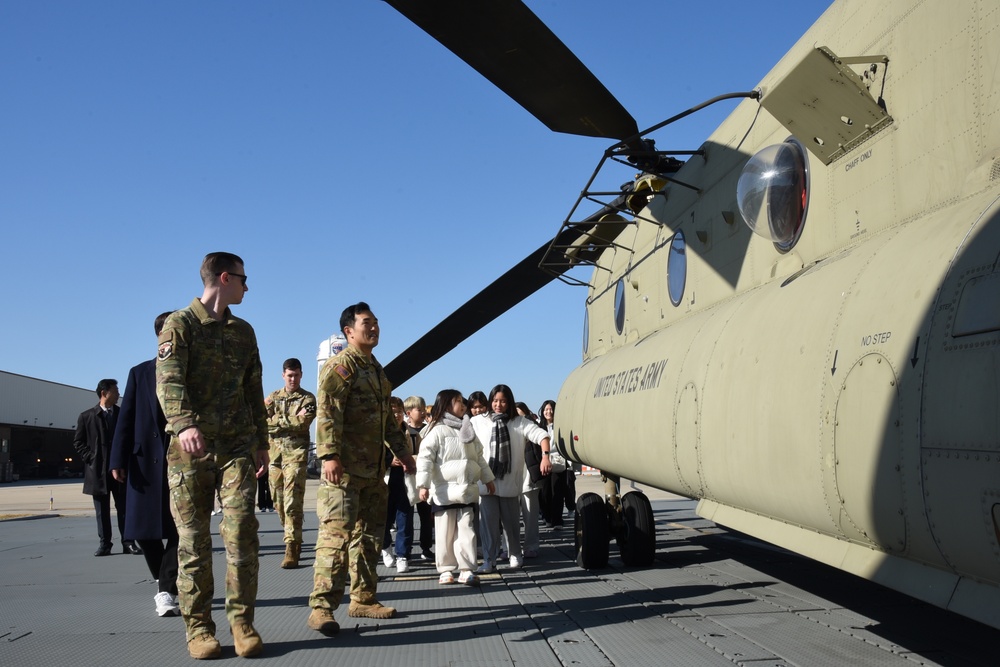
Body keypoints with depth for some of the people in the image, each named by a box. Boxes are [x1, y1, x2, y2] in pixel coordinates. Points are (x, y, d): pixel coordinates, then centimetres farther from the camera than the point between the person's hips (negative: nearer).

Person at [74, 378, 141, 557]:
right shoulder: (86, 416, 3)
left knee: (124, 507, 1)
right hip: (98, 470, -1)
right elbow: (78, 442, 5)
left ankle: (128, 543, 4)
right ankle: (104, 544, 8)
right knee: (102, 510, 3)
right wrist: (90, 458, -7)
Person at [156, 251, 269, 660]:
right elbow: (168, 381, -13)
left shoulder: (243, 331, 17)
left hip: (236, 447, 3)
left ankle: (242, 622, 4)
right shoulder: (180, 325, 1)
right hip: (190, 448, -3)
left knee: (242, 534, -6)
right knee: (194, 541, 1)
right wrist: (184, 425, -31)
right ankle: (198, 628, 10)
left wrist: (261, 442, 17)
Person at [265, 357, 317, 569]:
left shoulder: (308, 399, 5)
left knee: (293, 502, -13)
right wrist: (290, 420, -8)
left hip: (296, 453, -5)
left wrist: (277, 422, -6)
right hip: (274, 454, 5)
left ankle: (292, 548, -16)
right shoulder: (273, 397, 16)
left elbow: (302, 423, -11)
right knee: (278, 500, 10)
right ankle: (291, 537, 27)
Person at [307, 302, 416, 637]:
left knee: (368, 534, 13)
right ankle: (322, 607, -9)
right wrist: (329, 455, -28)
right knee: (337, 535, -11)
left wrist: (402, 452, 25)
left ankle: (363, 599, 23)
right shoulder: (341, 365, -8)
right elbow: (327, 412, -19)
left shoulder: (376, 369, 21)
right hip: (344, 470, -9)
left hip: (373, 470, 9)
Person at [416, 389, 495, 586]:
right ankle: (446, 570, 13)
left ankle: (466, 570, 5)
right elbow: (425, 458, -14)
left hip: (466, 490, 5)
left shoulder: (468, 430, 14)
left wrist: (488, 479, 20)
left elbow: (479, 457, 22)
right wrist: (423, 484, -21)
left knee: (466, 530, 3)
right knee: (445, 533, 3)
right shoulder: (437, 431, -8)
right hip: (444, 491, -5)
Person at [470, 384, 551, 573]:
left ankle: (515, 555, 30)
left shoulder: (519, 422, 1)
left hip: (510, 482, 0)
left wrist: (545, 456, -23)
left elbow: (541, 435, -6)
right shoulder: (478, 422, 3)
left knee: (511, 521, 12)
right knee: (488, 522, -4)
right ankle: (489, 560, 3)